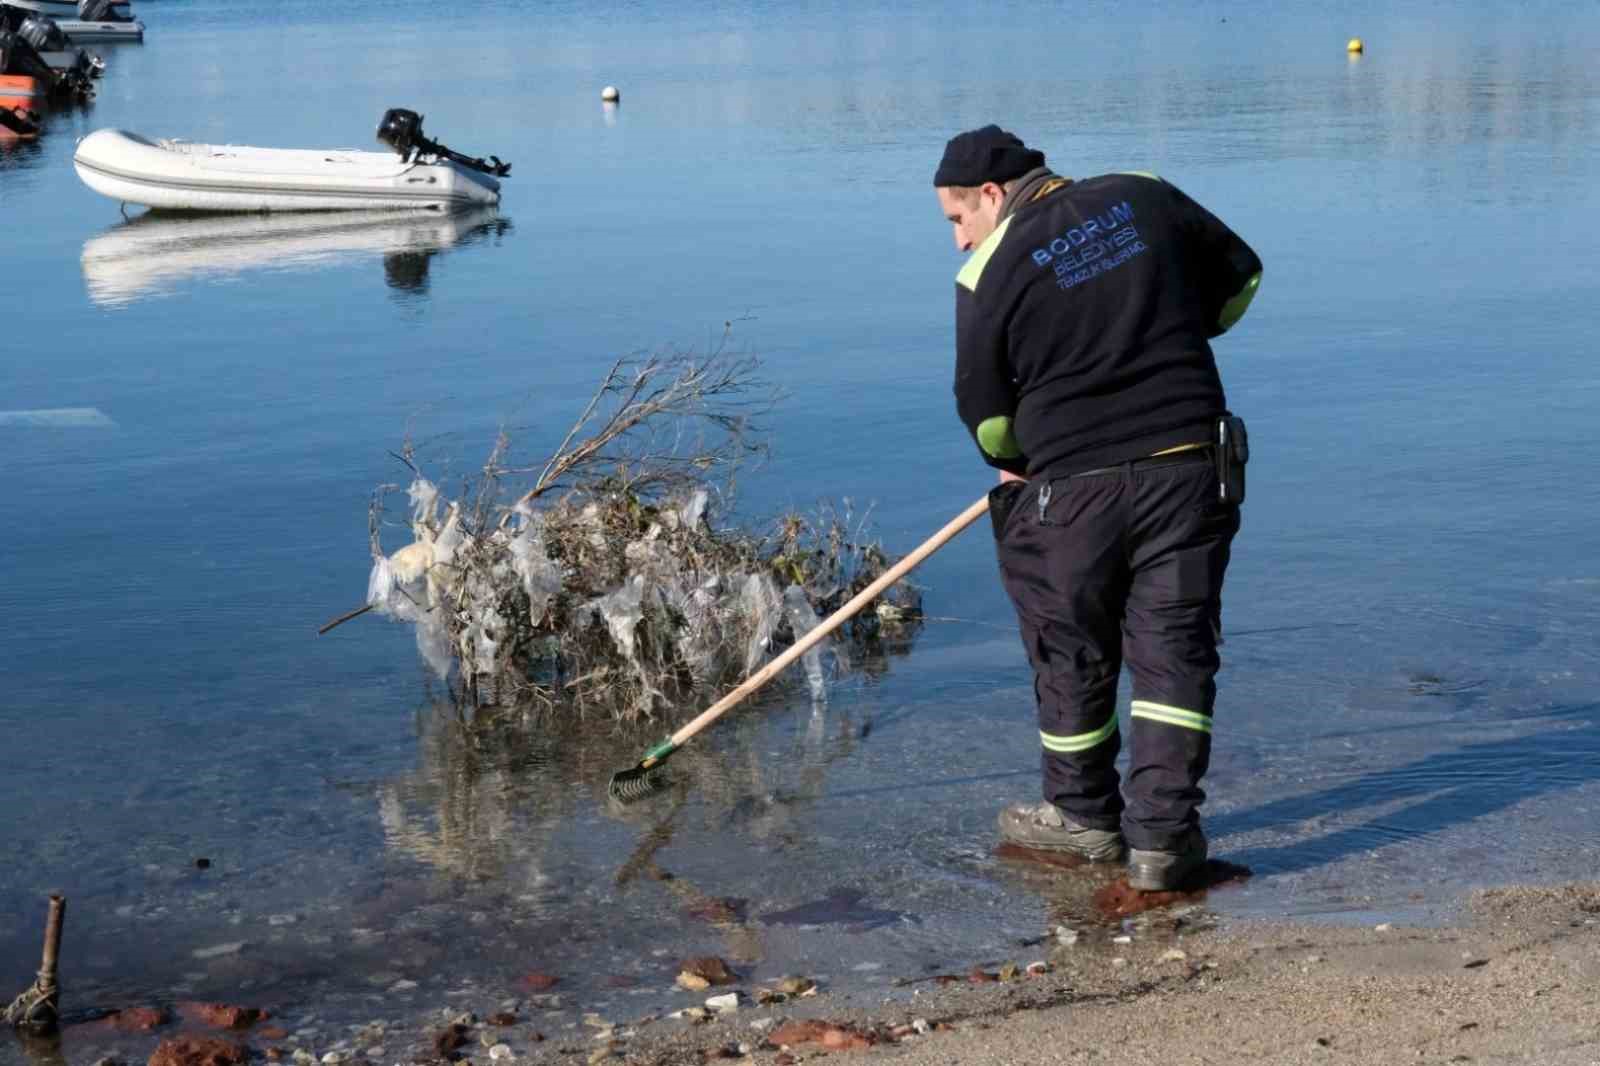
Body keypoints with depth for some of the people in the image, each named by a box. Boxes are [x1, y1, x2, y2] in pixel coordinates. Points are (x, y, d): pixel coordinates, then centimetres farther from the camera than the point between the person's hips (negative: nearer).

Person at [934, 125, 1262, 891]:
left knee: (1071, 655, 15)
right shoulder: (1145, 198, 4)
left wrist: (1017, 465, 20)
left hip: (1074, 489, -3)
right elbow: (1240, 276, 16)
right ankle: (1162, 836, 2)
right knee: (1174, 652, 6)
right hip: (1188, 469, 3)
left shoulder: (989, 273, -8)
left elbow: (985, 415, 0)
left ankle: (1085, 815, 30)